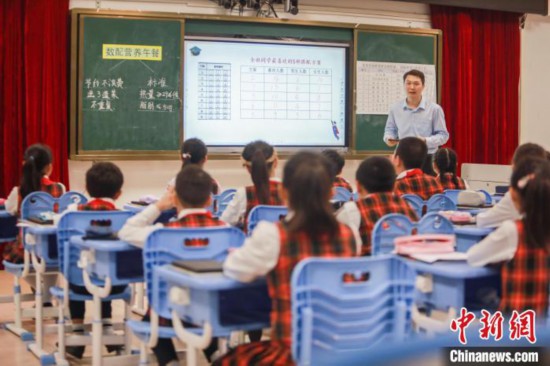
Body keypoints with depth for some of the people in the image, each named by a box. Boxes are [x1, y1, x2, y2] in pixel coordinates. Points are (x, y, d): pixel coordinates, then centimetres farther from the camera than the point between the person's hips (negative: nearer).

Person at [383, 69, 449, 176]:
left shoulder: (434, 109, -4)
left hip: (427, 160, -2)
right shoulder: (395, 109, 4)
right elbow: (390, 130, 17)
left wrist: (426, 141, -20)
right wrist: (389, 139, -7)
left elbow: (443, 135, -2)